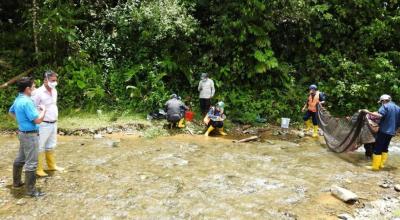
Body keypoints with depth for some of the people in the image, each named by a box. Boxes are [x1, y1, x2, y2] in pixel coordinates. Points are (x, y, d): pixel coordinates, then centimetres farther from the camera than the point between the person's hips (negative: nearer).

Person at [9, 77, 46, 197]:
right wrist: (43, 110, -10)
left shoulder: (18, 99, 7)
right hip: (30, 135, -10)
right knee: (31, 163, -3)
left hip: (23, 133, 10)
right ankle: (31, 190, 3)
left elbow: (11, 112, 26)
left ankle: (16, 182, 38)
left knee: (20, 159, 22)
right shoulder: (27, 102, -25)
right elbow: (38, 120, -24)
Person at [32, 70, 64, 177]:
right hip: (43, 125, -7)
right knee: (40, 147, 4)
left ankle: (52, 165, 33)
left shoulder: (54, 91, 7)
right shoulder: (38, 93, -17)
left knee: (51, 146, 19)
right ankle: (39, 169, 15)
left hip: (53, 124, 7)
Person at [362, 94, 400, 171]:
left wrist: (368, 112, -24)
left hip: (384, 131, -8)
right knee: (385, 148, 18)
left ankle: (375, 166, -2)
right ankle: (381, 164, 20)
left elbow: (379, 115, -28)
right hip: (391, 131, 8)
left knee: (377, 148, -3)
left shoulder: (385, 106, -10)